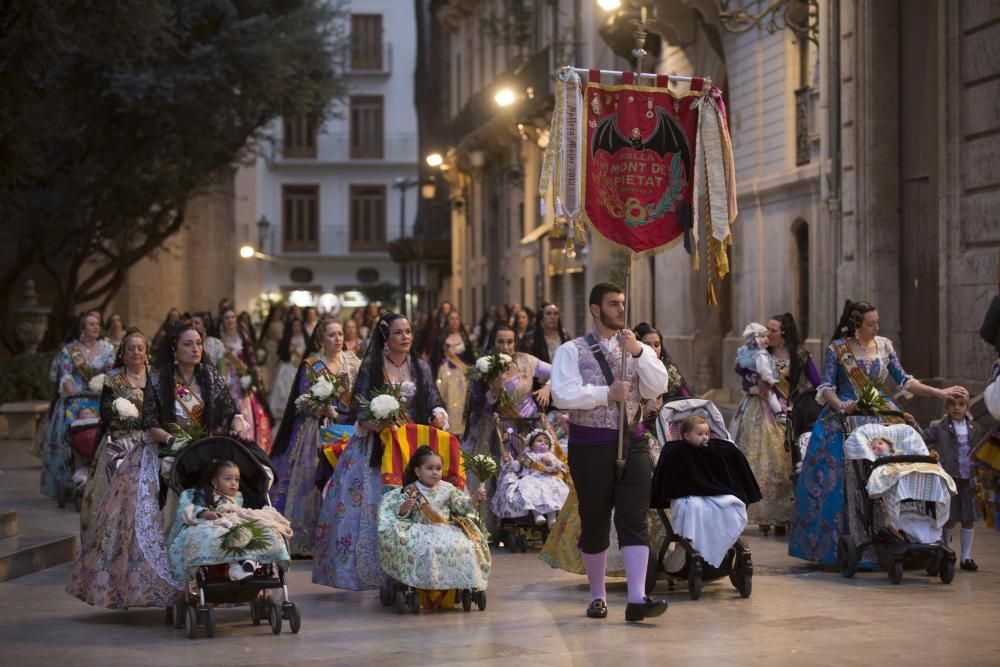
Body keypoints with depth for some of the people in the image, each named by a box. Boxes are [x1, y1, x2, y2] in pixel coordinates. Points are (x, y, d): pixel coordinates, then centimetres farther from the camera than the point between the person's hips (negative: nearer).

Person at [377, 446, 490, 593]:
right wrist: (404, 507, -25)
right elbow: (400, 514, -3)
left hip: (447, 529, 4)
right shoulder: (411, 491, -1)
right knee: (428, 548, -35)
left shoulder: (447, 489, 10)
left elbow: (461, 506, 12)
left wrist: (474, 499, -5)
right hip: (423, 530, -3)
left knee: (466, 546, -20)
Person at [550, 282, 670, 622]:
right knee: (594, 523, 7)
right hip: (590, 445, -2)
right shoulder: (572, 351, 1)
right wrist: (607, 393, -17)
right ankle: (597, 596, 21)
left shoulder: (638, 349, 12)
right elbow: (562, 395, -14)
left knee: (634, 520, -8)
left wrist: (638, 352, -13)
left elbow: (658, 388, -3)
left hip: (632, 443, 2)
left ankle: (637, 599, -14)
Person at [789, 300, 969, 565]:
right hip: (846, 419, -3)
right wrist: (841, 406, -20)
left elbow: (903, 381, 11)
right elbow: (826, 387, -1)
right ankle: (841, 542, -6)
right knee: (843, 478, -12)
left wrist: (939, 393, 4)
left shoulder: (884, 346, 9)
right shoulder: (837, 349, 0)